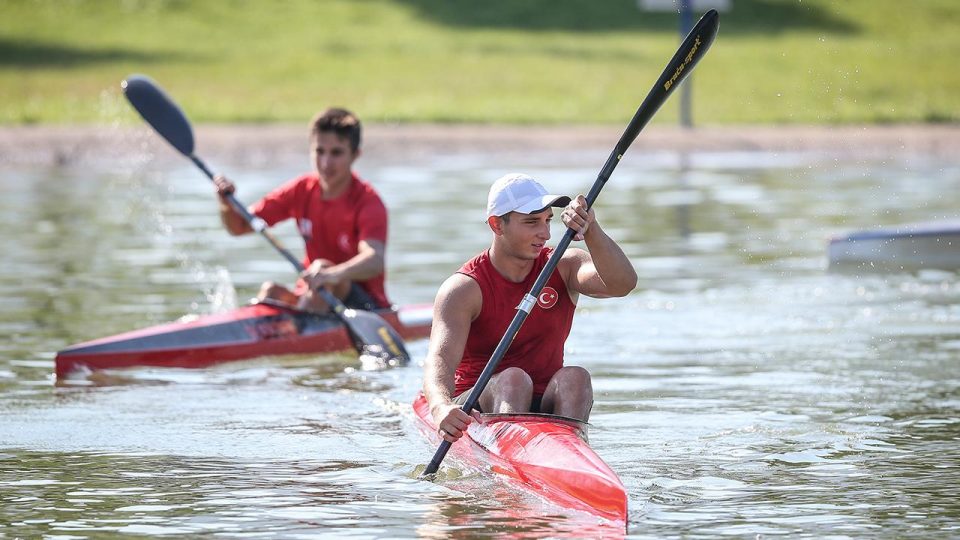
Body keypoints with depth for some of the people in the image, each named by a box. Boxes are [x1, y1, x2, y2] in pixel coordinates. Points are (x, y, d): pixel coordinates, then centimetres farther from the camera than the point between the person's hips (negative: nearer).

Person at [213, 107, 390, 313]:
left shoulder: (367, 201, -15)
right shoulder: (302, 190, 2)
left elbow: (375, 261, -34)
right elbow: (239, 226, 7)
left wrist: (335, 274, -54)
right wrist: (227, 203, -17)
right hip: (313, 297, 5)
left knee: (321, 267, -32)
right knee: (271, 291, -22)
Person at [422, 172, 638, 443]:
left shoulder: (563, 266, 1)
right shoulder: (465, 288, -11)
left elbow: (622, 283, -18)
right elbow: (439, 360, -27)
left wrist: (591, 230, -35)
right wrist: (441, 408, -49)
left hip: (546, 410, 3)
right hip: (477, 410, -3)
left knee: (574, 377, -26)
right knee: (513, 379, -33)